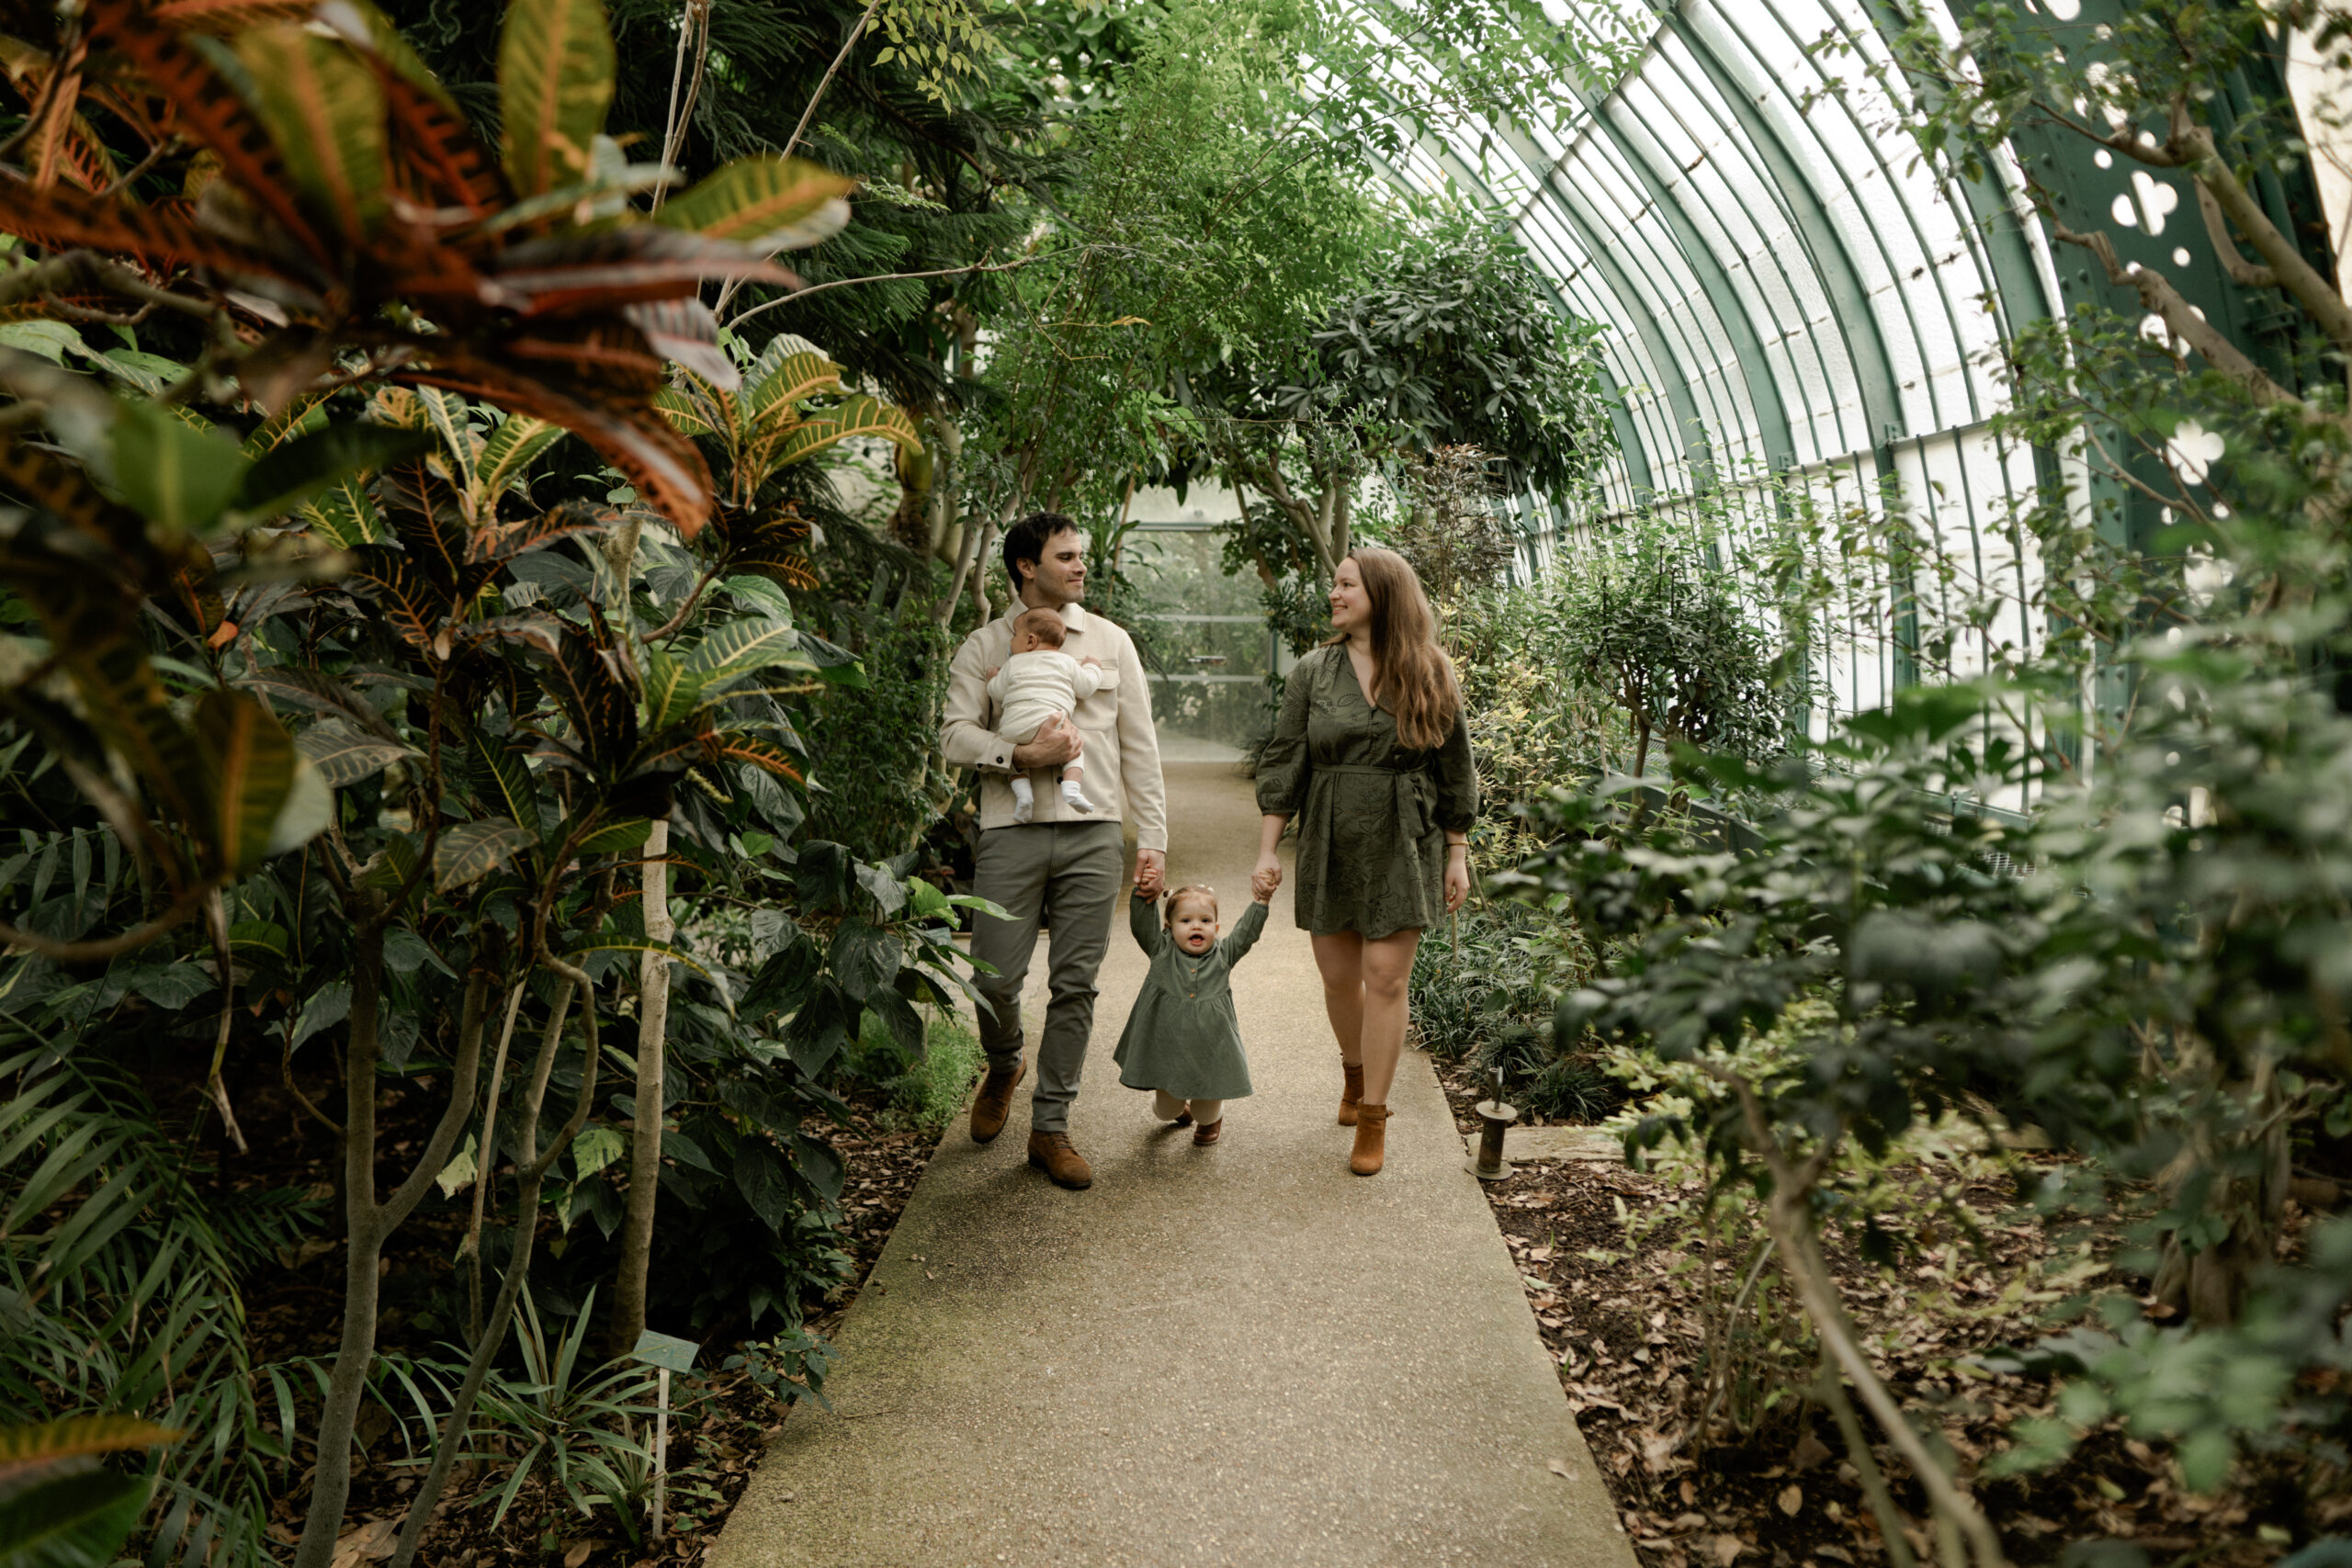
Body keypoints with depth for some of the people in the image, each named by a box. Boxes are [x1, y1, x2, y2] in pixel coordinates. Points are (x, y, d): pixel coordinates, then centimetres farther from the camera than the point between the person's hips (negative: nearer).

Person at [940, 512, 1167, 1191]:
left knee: (1075, 984, 1)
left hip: (1092, 834, 1)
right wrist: (1023, 754, -16)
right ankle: (1003, 1069, 30)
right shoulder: (984, 646, 8)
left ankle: (1050, 1128, 13)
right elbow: (955, 733, 0)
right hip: (1011, 830, -1)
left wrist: (1153, 839, 6)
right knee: (997, 978, -3)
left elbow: (1139, 747, 12)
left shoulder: (1110, 641, 13)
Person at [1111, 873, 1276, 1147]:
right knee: (1166, 1111, 13)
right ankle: (1177, 1107, 51)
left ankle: (1212, 1117, 43)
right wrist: (1143, 895, -30)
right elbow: (1141, 924, -13)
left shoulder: (1222, 956, 0)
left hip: (1210, 1051, 0)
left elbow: (1247, 931, -6)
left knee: (1206, 1112, 5)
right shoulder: (1162, 951, -3)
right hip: (1167, 1049, 0)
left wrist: (1260, 901, -20)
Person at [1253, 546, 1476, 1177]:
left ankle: (1373, 1119, 8)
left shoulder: (1431, 676, 0)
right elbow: (1284, 763, 2)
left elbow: (1454, 772, 5)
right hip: (1329, 845, 2)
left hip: (1403, 846, -2)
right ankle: (1354, 1071, 38)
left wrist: (1457, 855, 4)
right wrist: (1267, 849, -3)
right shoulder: (1313, 673, 3)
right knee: (1338, 976, 9)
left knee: (1385, 977, -4)